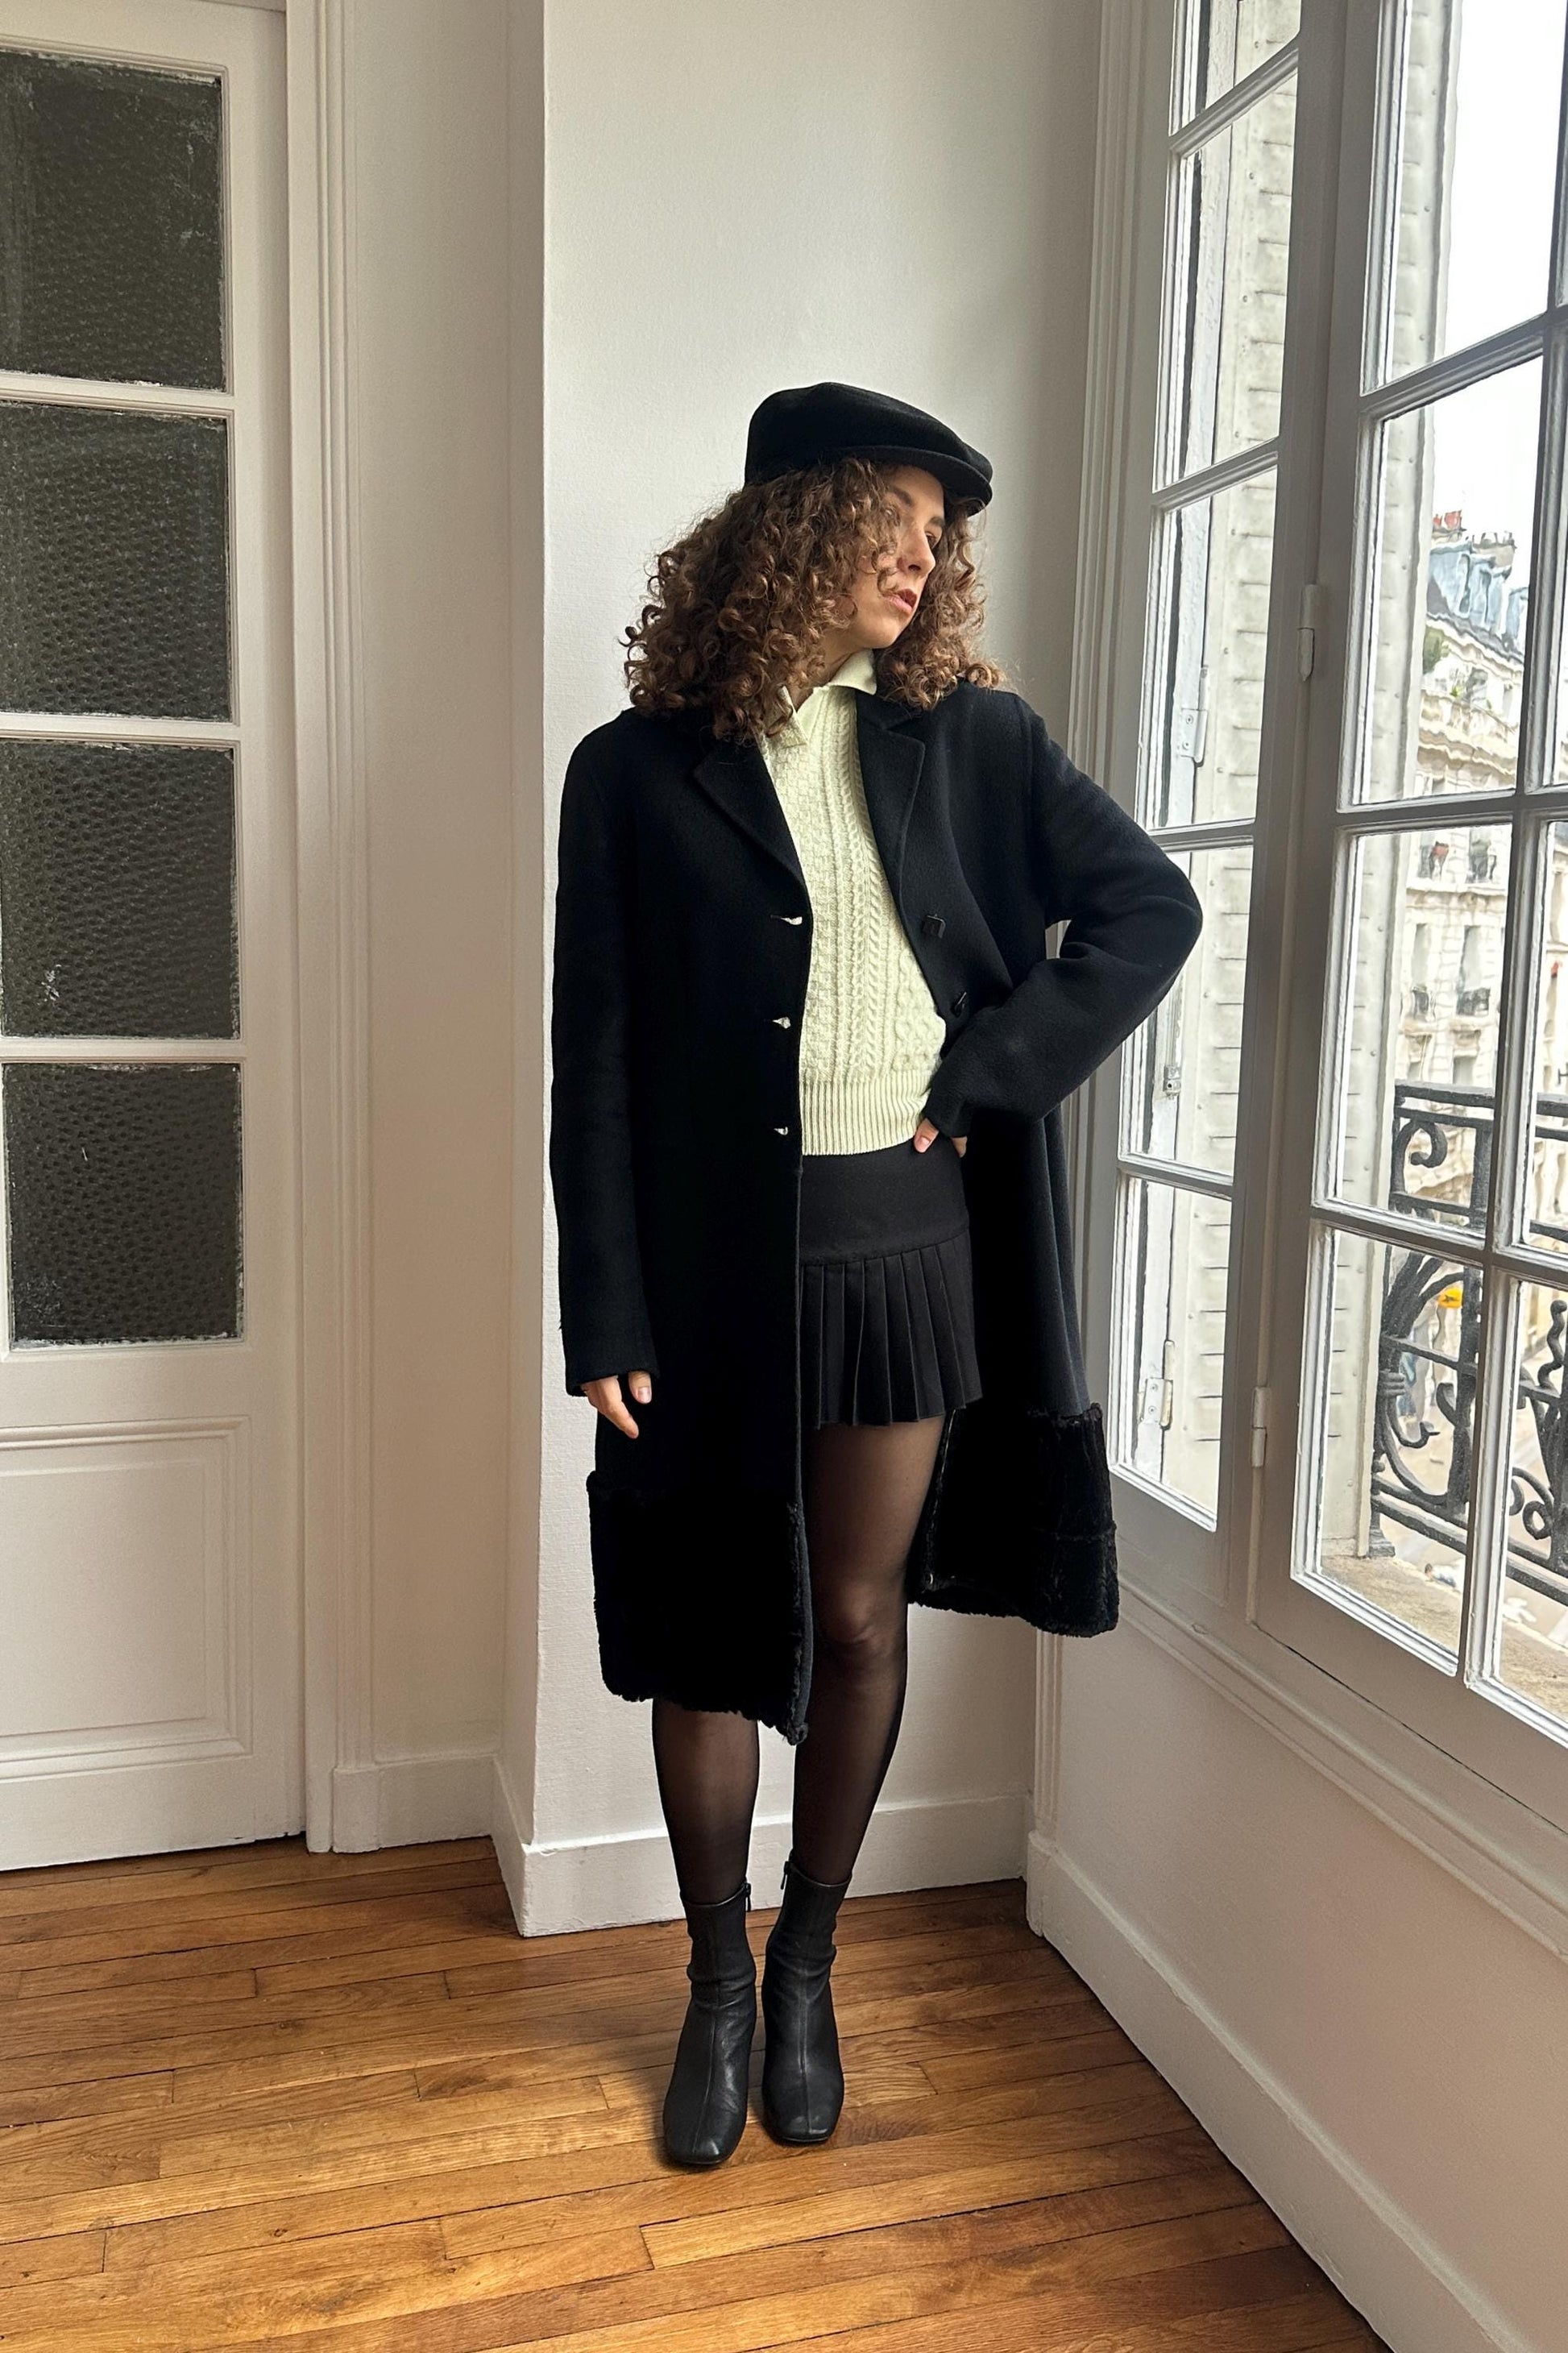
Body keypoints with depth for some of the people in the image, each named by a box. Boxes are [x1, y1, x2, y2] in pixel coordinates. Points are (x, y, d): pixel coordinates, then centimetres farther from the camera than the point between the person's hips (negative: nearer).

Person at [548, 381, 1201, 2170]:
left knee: (860, 1623, 12)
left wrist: (988, 1079, -6)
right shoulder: (639, 769, 0)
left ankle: (806, 1967, 34)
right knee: (705, 1636, 10)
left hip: (906, 1241, 2)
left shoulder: (971, 738, 5)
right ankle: (717, 1988, 32)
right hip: (713, 1260, -1)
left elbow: (1151, 904, 5)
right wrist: (607, 1316, -6)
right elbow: (596, 1057, -2)